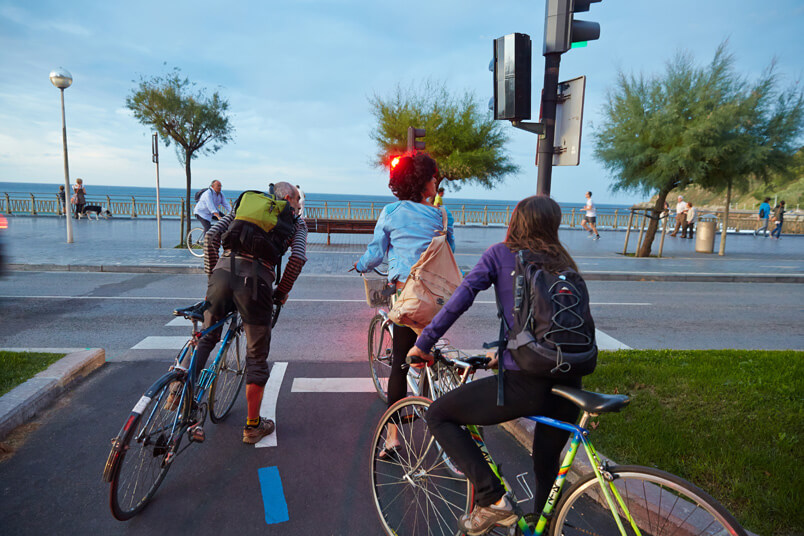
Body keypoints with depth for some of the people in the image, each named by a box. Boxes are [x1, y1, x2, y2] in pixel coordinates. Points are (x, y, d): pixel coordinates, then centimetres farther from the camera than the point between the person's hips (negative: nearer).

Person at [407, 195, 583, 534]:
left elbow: (462, 297, -7)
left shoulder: (501, 254, 3)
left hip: (526, 384, -6)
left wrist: (423, 344, 2)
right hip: (569, 384, 7)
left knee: (439, 415, 8)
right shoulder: (564, 264, 17)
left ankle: (492, 500, 3)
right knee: (547, 464, 29)